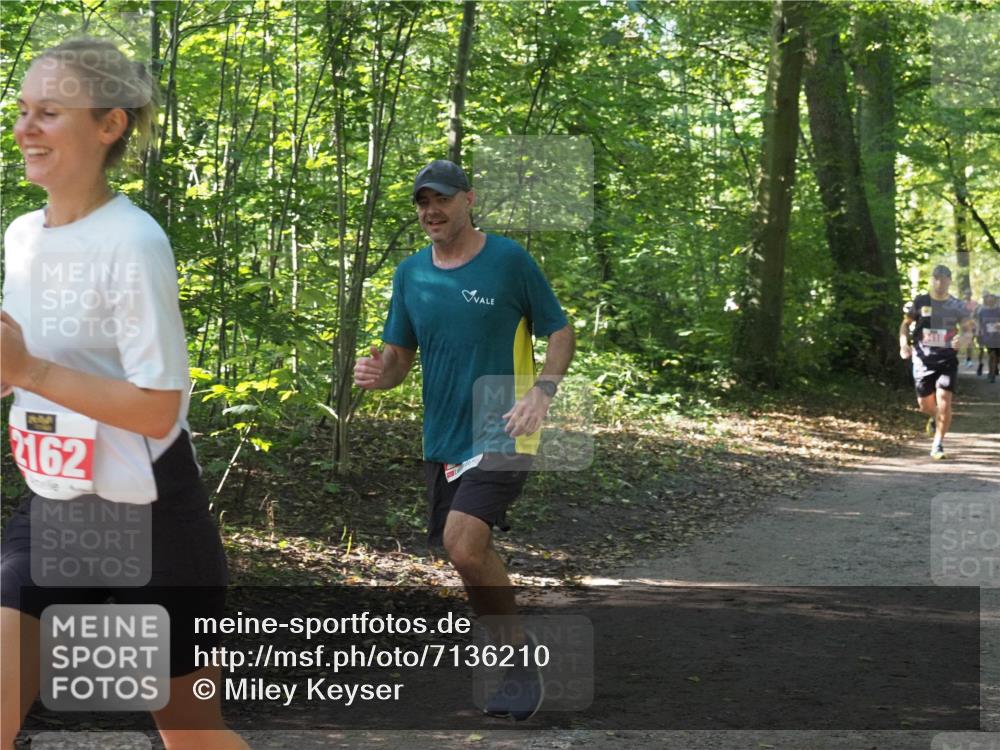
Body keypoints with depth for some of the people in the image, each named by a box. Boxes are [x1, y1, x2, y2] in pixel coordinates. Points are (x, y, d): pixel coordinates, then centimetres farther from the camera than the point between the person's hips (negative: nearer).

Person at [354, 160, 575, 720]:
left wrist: (542, 391, -21)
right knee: (473, 556, 14)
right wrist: (378, 373, -11)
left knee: (463, 541, -24)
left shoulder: (509, 259, -7)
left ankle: (521, 656, -6)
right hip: (442, 438, 6)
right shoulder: (411, 274, 7)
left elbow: (560, 333, -2)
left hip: (502, 434, -6)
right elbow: (400, 358, 13)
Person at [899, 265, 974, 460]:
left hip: (947, 360, -1)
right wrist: (904, 343, -6)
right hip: (923, 360, 1)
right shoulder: (920, 301, 2)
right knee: (924, 404, 5)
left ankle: (938, 445, -3)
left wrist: (963, 338, -21)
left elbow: (968, 328, 3)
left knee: (944, 400, -15)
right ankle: (934, 417, 44)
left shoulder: (956, 306, 2)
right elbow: (906, 323, 11)